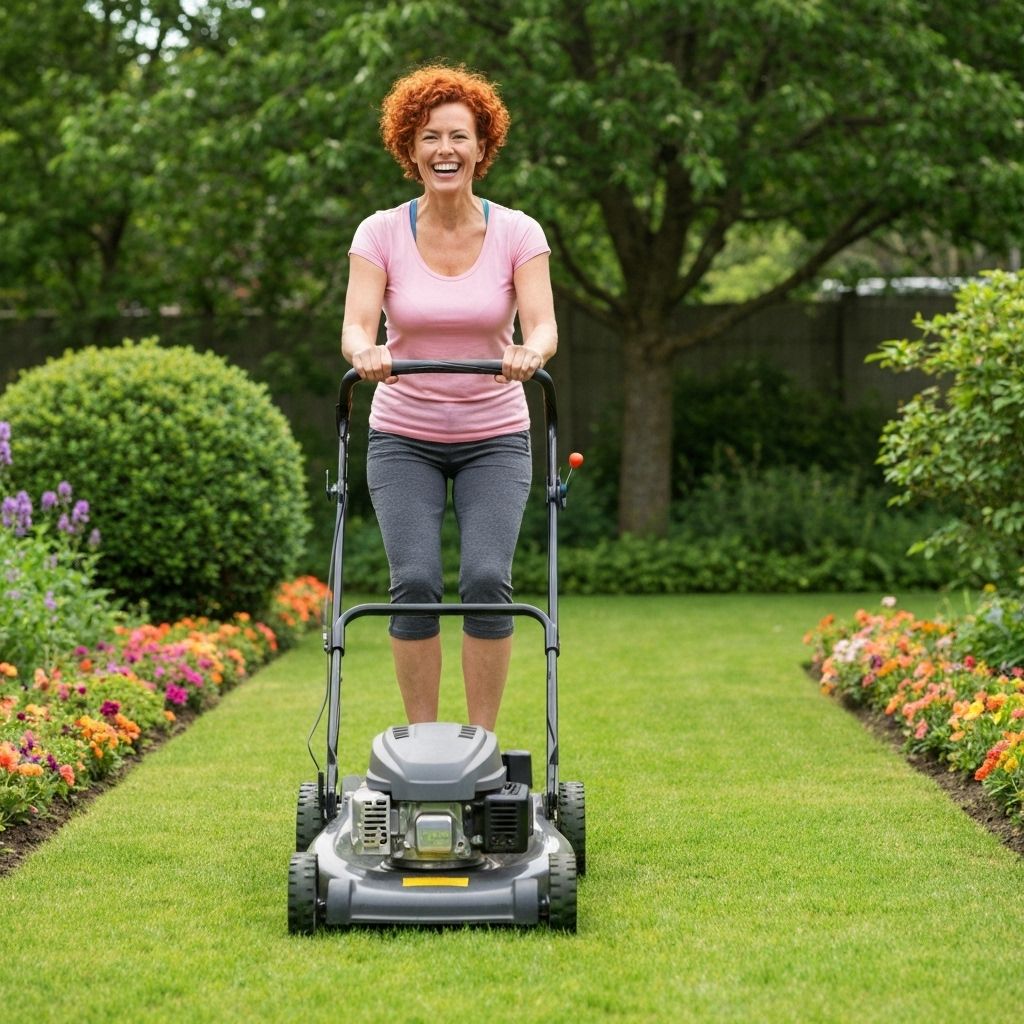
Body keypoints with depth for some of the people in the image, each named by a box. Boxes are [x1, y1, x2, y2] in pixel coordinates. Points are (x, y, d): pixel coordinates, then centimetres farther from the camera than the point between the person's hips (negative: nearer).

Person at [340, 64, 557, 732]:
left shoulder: (517, 233, -6)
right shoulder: (381, 233, -6)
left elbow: (543, 326, -16)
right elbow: (356, 325, -15)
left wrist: (530, 352, -39)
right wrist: (365, 352, -39)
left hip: (495, 438, 0)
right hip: (403, 437, 0)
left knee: (487, 579, -14)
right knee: (415, 581, -12)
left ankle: (483, 742, -1)